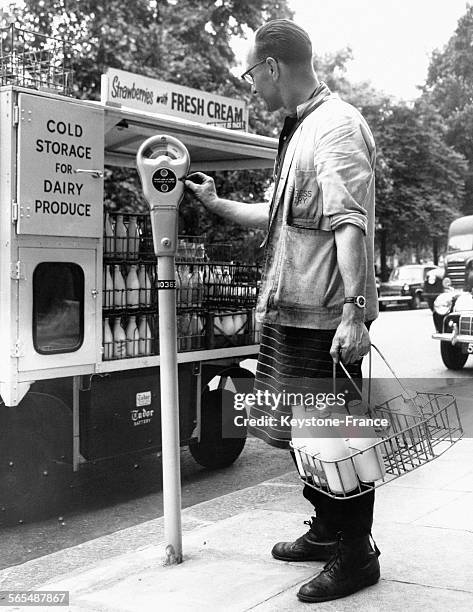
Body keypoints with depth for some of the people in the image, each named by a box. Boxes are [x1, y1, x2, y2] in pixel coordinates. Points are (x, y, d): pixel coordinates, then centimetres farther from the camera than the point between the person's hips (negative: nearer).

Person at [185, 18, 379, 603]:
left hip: (327, 318, -10)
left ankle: (355, 555, 17)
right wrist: (215, 202, 33)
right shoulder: (300, 131, 18)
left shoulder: (337, 125, -13)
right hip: (293, 312, 10)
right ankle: (327, 529, 35)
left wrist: (355, 309, -30)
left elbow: (351, 224, -23)